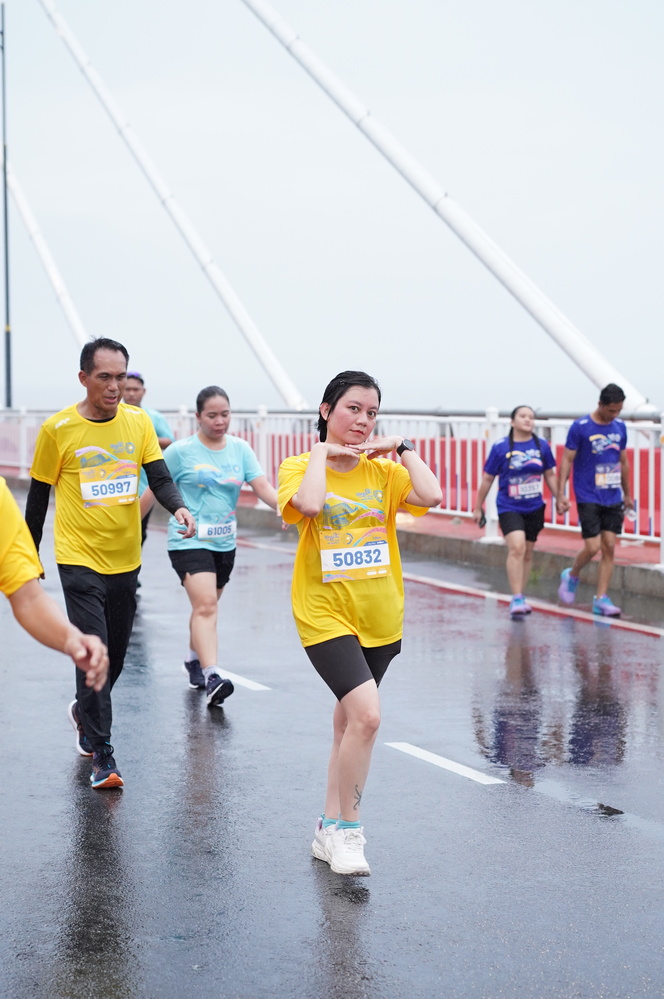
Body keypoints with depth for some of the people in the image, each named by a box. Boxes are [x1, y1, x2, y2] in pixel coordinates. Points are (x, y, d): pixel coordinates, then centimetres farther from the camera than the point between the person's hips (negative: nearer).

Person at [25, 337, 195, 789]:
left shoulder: (138, 421, 2)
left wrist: (178, 507, -24)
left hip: (125, 560, 4)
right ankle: (102, 755, -6)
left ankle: (84, 713, 43)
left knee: (115, 655, 15)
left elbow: (159, 476, -2)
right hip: (79, 559, -4)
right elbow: (38, 496, 1)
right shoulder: (58, 429, -7)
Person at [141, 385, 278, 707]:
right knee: (205, 605, -20)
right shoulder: (180, 451, -7)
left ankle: (194, 660, 41)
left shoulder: (240, 449, 4)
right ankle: (211, 678, -29)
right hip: (188, 540, -5)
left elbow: (263, 487, -5)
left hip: (224, 542, 5)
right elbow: (153, 490, 0)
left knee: (206, 606, 18)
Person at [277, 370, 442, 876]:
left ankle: (332, 828, 32)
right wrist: (321, 451, -14)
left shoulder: (384, 471, 4)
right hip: (325, 613, -5)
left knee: (351, 720, 16)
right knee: (366, 715, -21)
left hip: (379, 617, 5)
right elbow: (309, 504, -27)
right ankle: (347, 829, -4)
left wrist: (403, 448, -6)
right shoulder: (300, 467, -4)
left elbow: (430, 496, -15)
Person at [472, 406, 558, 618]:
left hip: (534, 508, 4)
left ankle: (519, 599, 25)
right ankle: (517, 600, -18)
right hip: (509, 508, -4)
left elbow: (550, 475, 15)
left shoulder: (542, 446, 2)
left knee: (527, 554, 11)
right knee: (516, 547, -21)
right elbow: (487, 479, 2)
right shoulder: (501, 447, -6)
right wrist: (478, 508, 6)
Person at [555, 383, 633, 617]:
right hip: (588, 498, -5)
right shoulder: (580, 427, -9)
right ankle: (572, 576, 21)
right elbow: (567, 460, -7)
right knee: (592, 547, -9)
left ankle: (601, 599, 6)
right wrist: (561, 494, -14)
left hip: (613, 499, 5)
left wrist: (628, 494, 22)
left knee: (609, 547, 1)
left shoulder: (619, 427, 7)